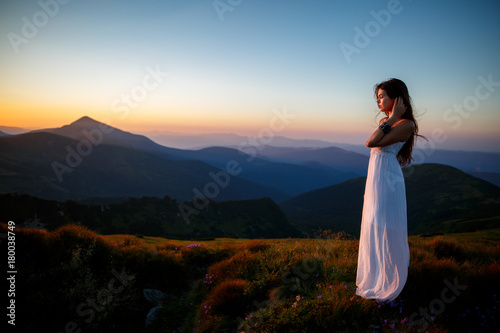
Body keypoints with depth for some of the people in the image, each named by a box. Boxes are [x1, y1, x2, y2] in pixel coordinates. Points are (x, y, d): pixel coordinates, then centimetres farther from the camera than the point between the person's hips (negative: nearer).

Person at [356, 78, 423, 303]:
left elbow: (370, 143, -25)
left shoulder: (406, 124, -15)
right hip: (375, 179, 9)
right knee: (373, 229, 18)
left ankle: (389, 284, 21)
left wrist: (392, 118, -19)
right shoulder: (385, 122, 12)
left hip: (387, 182, -9)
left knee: (386, 232, 3)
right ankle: (375, 275, 36)